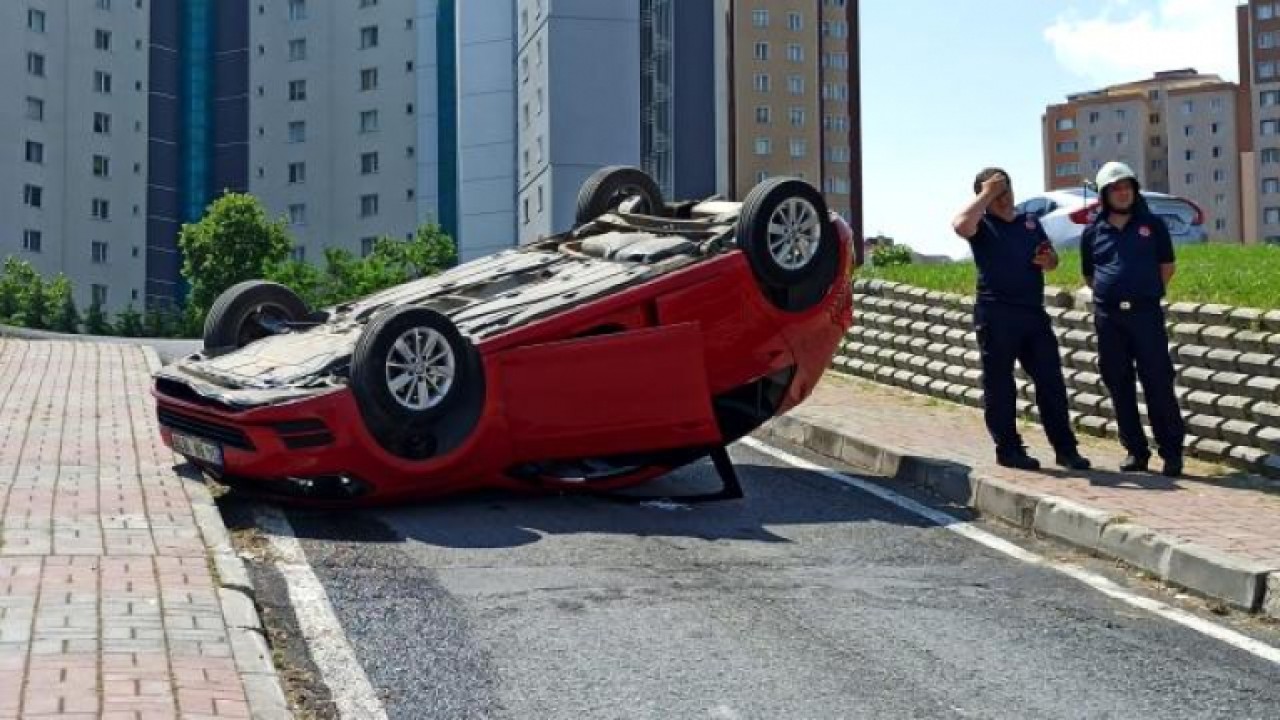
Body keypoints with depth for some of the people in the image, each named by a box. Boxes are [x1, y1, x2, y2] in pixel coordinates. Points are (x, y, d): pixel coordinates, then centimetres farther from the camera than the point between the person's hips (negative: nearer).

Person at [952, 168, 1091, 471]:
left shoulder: (1031, 222, 18)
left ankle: (1065, 448, 9)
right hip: (996, 314, -5)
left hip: (1034, 312, 5)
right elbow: (960, 225, -23)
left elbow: (1053, 259, 25)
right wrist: (986, 194, -13)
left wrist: (1048, 260, 0)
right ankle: (1008, 449, 9)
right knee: (999, 384, 1)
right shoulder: (982, 225, 1)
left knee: (1051, 381, 4)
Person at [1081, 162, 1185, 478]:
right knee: (1119, 386, 6)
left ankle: (1172, 451, 0)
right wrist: (1110, 293, 7)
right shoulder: (1093, 233, 7)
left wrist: (1146, 293, 4)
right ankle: (1136, 451, 14)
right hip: (1108, 317, 2)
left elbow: (1167, 266, 10)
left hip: (1146, 313, -2)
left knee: (1158, 383, -5)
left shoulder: (1152, 225, 4)